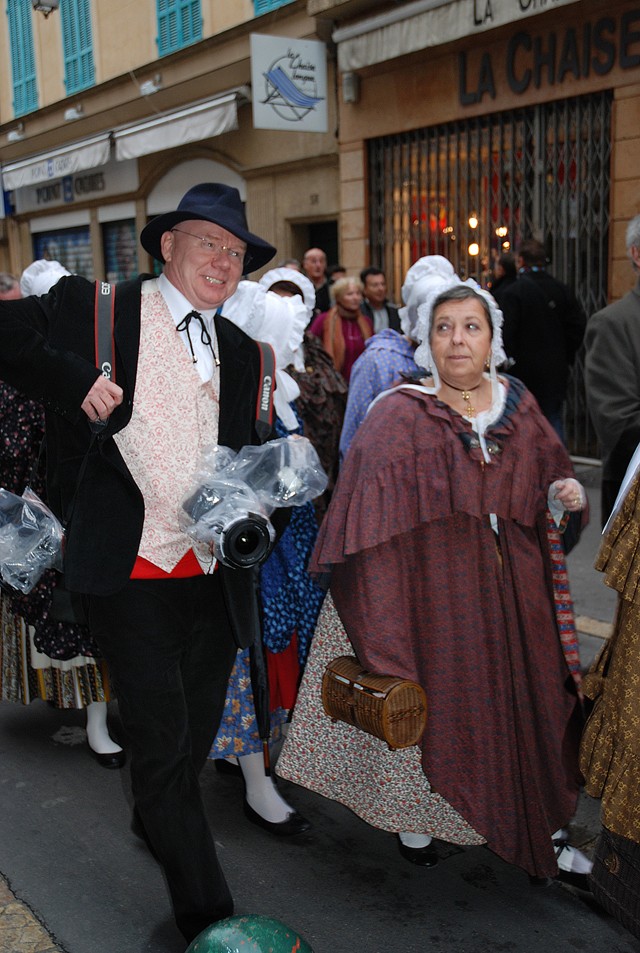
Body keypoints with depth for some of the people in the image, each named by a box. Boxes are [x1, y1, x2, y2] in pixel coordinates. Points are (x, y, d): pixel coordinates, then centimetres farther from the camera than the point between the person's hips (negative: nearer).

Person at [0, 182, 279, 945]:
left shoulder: (238, 349, 14)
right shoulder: (94, 308, -2)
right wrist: (78, 382, -17)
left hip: (215, 574, 6)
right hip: (134, 570, -5)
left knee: (196, 731, 19)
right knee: (161, 740, -1)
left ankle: (157, 823, 49)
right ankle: (209, 916, 14)